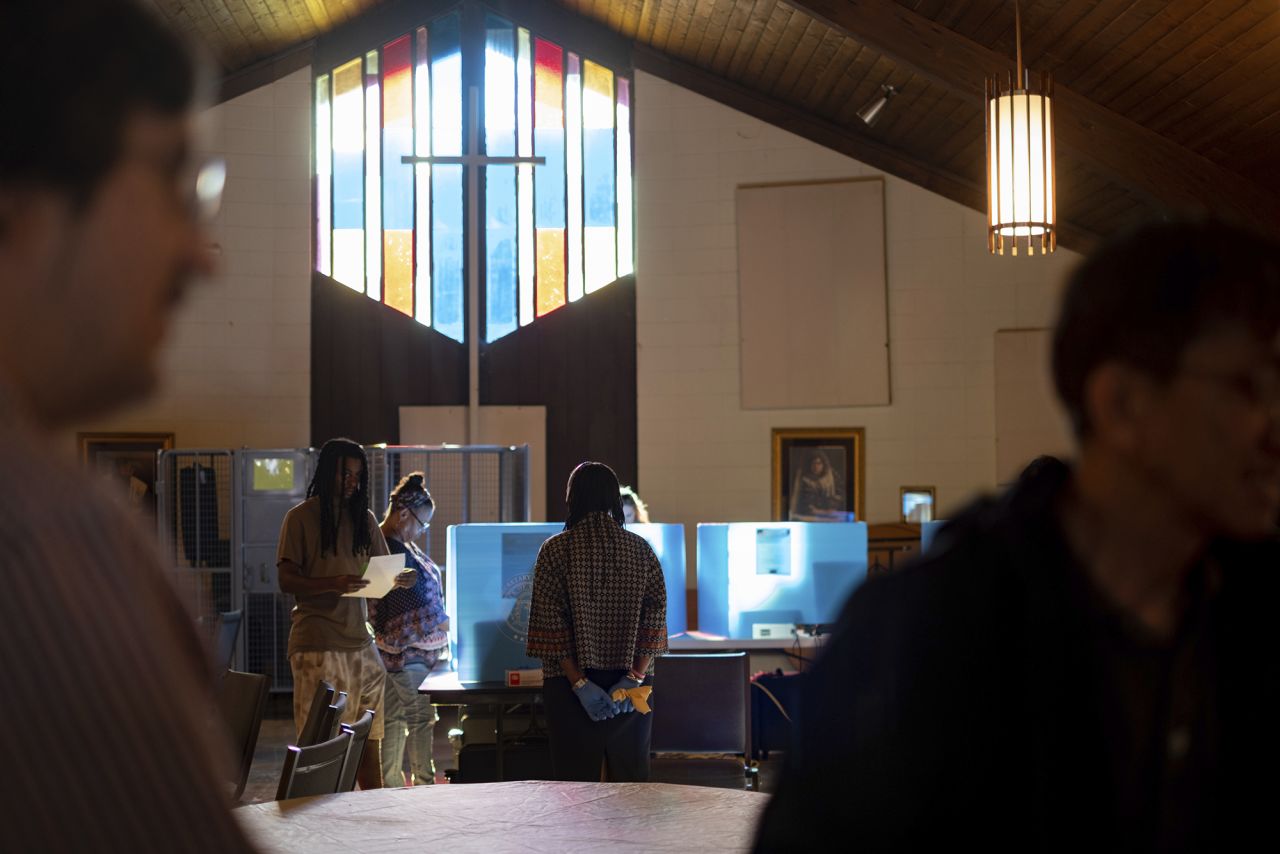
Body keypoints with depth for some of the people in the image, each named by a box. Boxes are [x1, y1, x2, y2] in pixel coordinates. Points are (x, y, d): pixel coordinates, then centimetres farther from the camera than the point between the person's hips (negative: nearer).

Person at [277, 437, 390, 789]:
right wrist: (332, 584, -22)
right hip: (316, 641, -5)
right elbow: (287, 581, -6)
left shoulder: (364, 517, 14)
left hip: (359, 638, 5)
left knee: (368, 734, 4)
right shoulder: (301, 517, -1)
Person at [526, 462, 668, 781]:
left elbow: (550, 623, -10)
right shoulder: (641, 550, 3)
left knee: (576, 781, 3)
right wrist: (635, 677, -7)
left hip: (572, 684, -2)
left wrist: (579, 682, -10)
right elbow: (655, 615, -4)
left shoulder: (555, 550, -4)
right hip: (632, 683, 2)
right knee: (632, 779, 10)